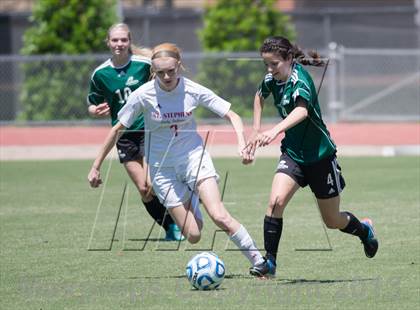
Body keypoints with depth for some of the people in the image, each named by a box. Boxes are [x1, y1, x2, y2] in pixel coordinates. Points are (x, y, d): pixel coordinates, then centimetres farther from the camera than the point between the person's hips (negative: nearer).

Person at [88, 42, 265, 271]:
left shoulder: (194, 91, -12)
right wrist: (96, 167, 0)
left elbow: (232, 116, -6)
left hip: (194, 156, 0)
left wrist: (242, 143, -25)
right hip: (162, 167, 0)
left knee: (219, 216, -23)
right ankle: (191, 207, 30)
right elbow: (117, 130, -2)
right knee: (193, 236, -6)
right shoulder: (143, 95, -13)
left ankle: (259, 262, -9)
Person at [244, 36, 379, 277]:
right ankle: (270, 262, -15)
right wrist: (256, 130, 12)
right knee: (275, 202, -21)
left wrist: (275, 131, -60)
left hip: (320, 156, -5)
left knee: (333, 221, 9)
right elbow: (260, 97, 23)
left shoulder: (300, 79, -24)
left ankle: (365, 230, 42)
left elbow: (302, 110, -44)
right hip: (293, 154, 5)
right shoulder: (272, 79, -3)